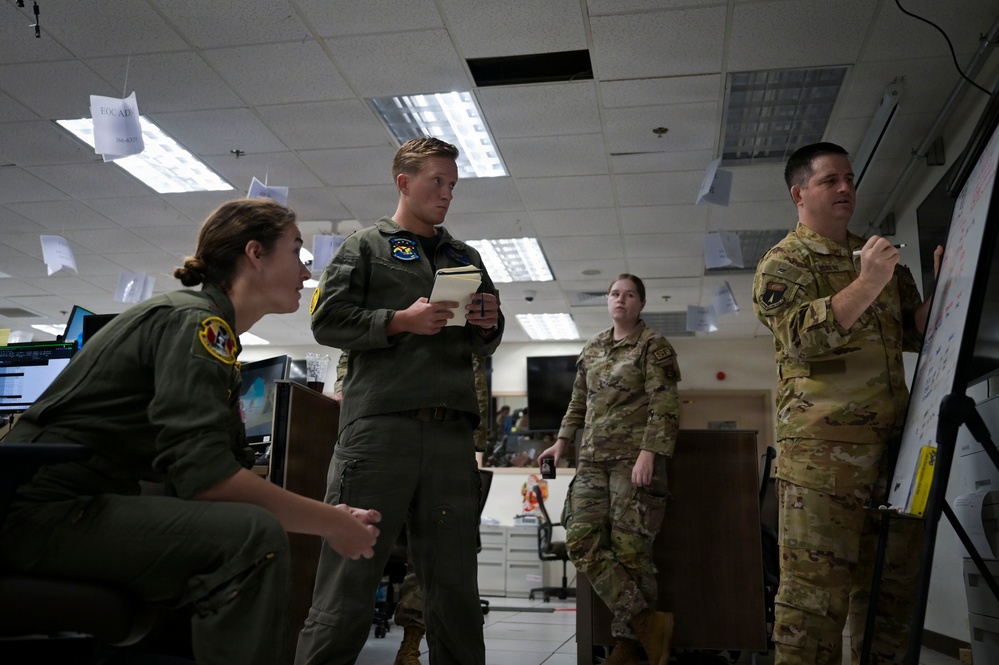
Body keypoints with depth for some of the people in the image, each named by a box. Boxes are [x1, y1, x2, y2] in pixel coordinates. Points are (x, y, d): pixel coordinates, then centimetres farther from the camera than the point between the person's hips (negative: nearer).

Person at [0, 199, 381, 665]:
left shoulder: (211, 330, 14)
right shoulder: (194, 319, -15)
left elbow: (231, 468, 8)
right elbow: (203, 475, -27)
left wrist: (330, 517, 0)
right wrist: (330, 522, -18)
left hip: (89, 505, 10)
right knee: (253, 537, -27)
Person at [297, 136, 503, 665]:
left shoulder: (465, 257, 25)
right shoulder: (366, 246, 11)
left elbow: (484, 346, 26)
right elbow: (327, 320, 0)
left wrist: (489, 324, 3)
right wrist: (401, 321, -11)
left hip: (451, 430, 5)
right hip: (378, 424, -4)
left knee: (454, 575, 8)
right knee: (353, 569, -4)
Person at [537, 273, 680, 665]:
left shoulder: (654, 346, 1)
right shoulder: (591, 350, 18)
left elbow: (664, 407, -8)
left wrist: (648, 452, -18)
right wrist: (563, 440, 19)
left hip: (634, 458, -6)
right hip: (592, 459, 6)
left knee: (629, 548, -6)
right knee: (581, 541, -7)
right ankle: (647, 621, -3)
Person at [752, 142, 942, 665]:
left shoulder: (880, 255, 22)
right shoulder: (782, 263, 2)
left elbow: (915, 333, 22)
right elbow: (802, 336, -14)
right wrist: (868, 284, -21)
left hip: (893, 442, 7)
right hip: (822, 445, -7)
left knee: (891, 582, 11)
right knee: (816, 585, -8)